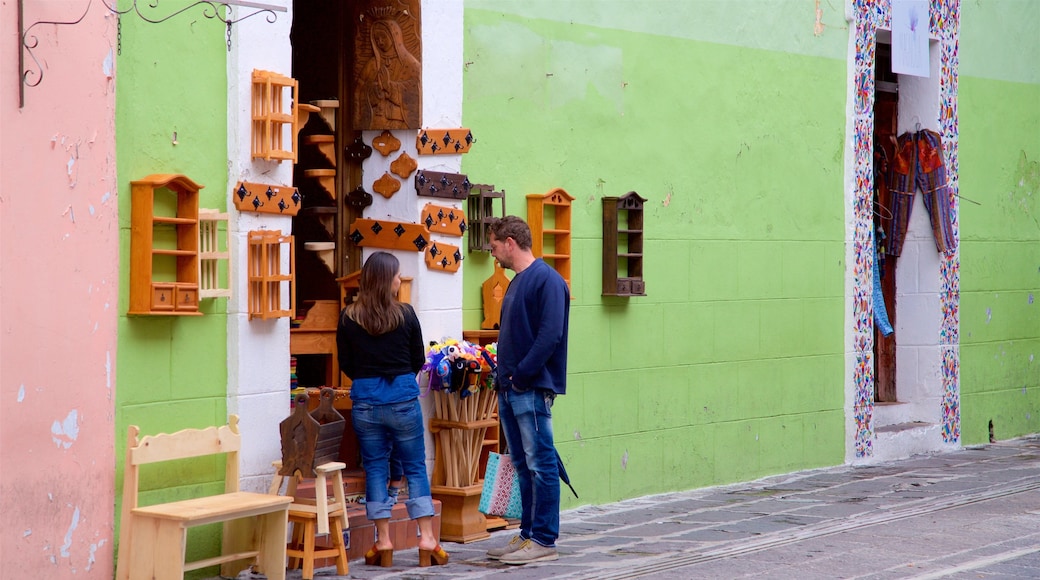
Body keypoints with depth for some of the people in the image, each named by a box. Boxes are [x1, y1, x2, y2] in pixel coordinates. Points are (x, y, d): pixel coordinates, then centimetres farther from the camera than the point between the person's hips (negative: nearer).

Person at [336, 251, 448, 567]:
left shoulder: (348, 317, -2)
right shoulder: (405, 314, -6)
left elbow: (345, 364, 5)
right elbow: (418, 361, 4)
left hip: (365, 400, 1)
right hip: (403, 399, -1)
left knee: (375, 468, 10)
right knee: (415, 467, 8)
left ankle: (383, 542, 10)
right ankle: (427, 539, 6)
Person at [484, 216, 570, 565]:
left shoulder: (547, 281, -12)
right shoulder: (516, 283, 18)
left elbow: (551, 335, -20)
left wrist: (521, 376, -18)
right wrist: (504, 378, 11)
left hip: (532, 389, -10)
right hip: (510, 390, 10)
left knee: (541, 464, -4)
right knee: (523, 465, 13)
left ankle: (544, 541, -1)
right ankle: (528, 534, 20)